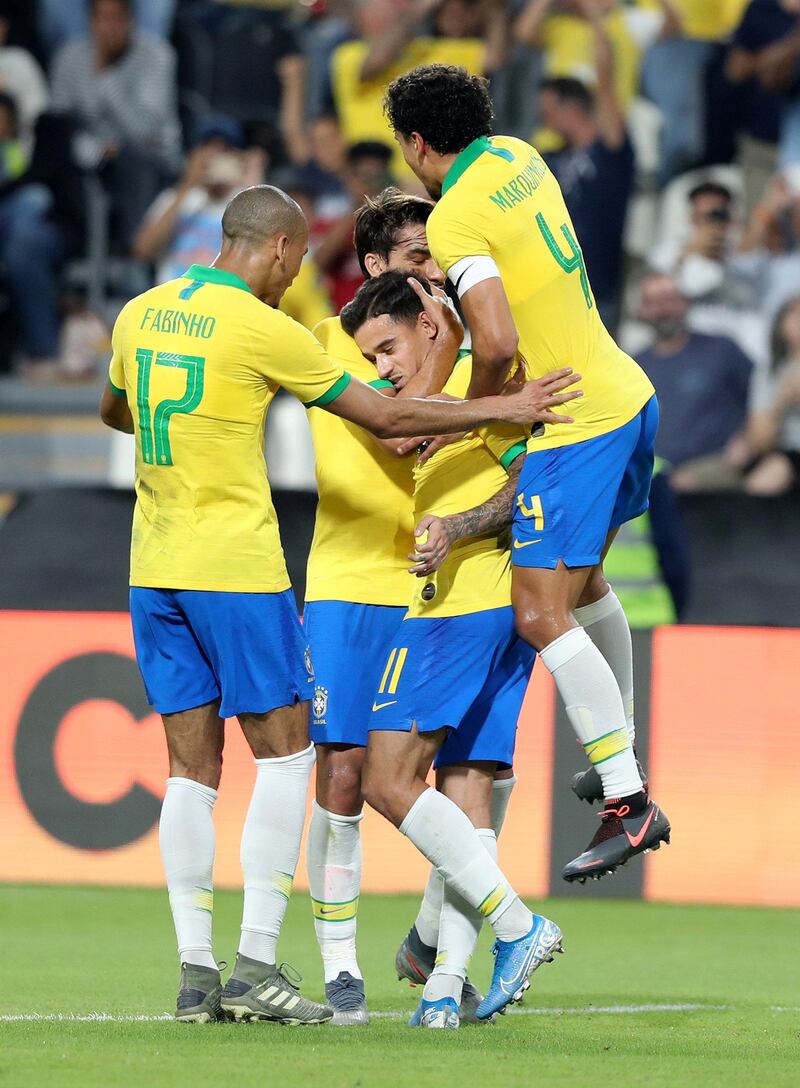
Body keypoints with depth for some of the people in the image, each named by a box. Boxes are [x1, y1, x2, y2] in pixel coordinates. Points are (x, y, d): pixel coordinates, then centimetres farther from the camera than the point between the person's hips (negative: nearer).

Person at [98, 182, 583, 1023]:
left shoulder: (141, 313, 8)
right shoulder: (262, 329, -12)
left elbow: (113, 412, 27)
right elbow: (383, 417, -8)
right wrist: (504, 408, 0)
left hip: (154, 570, 6)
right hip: (236, 567, -6)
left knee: (191, 768, 7)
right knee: (284, 754, 3)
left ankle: (196, 974, 3)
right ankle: (256, 967, -4)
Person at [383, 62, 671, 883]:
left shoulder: (456, 219, -17)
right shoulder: (518, 159, 9)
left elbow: (498, 346, -29)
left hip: (575, 428, -10)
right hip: (627, 399, 10)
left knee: (542, 614, -11)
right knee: (581, 577, 27)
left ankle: (628, 804, -15)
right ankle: (619, 762, 39)